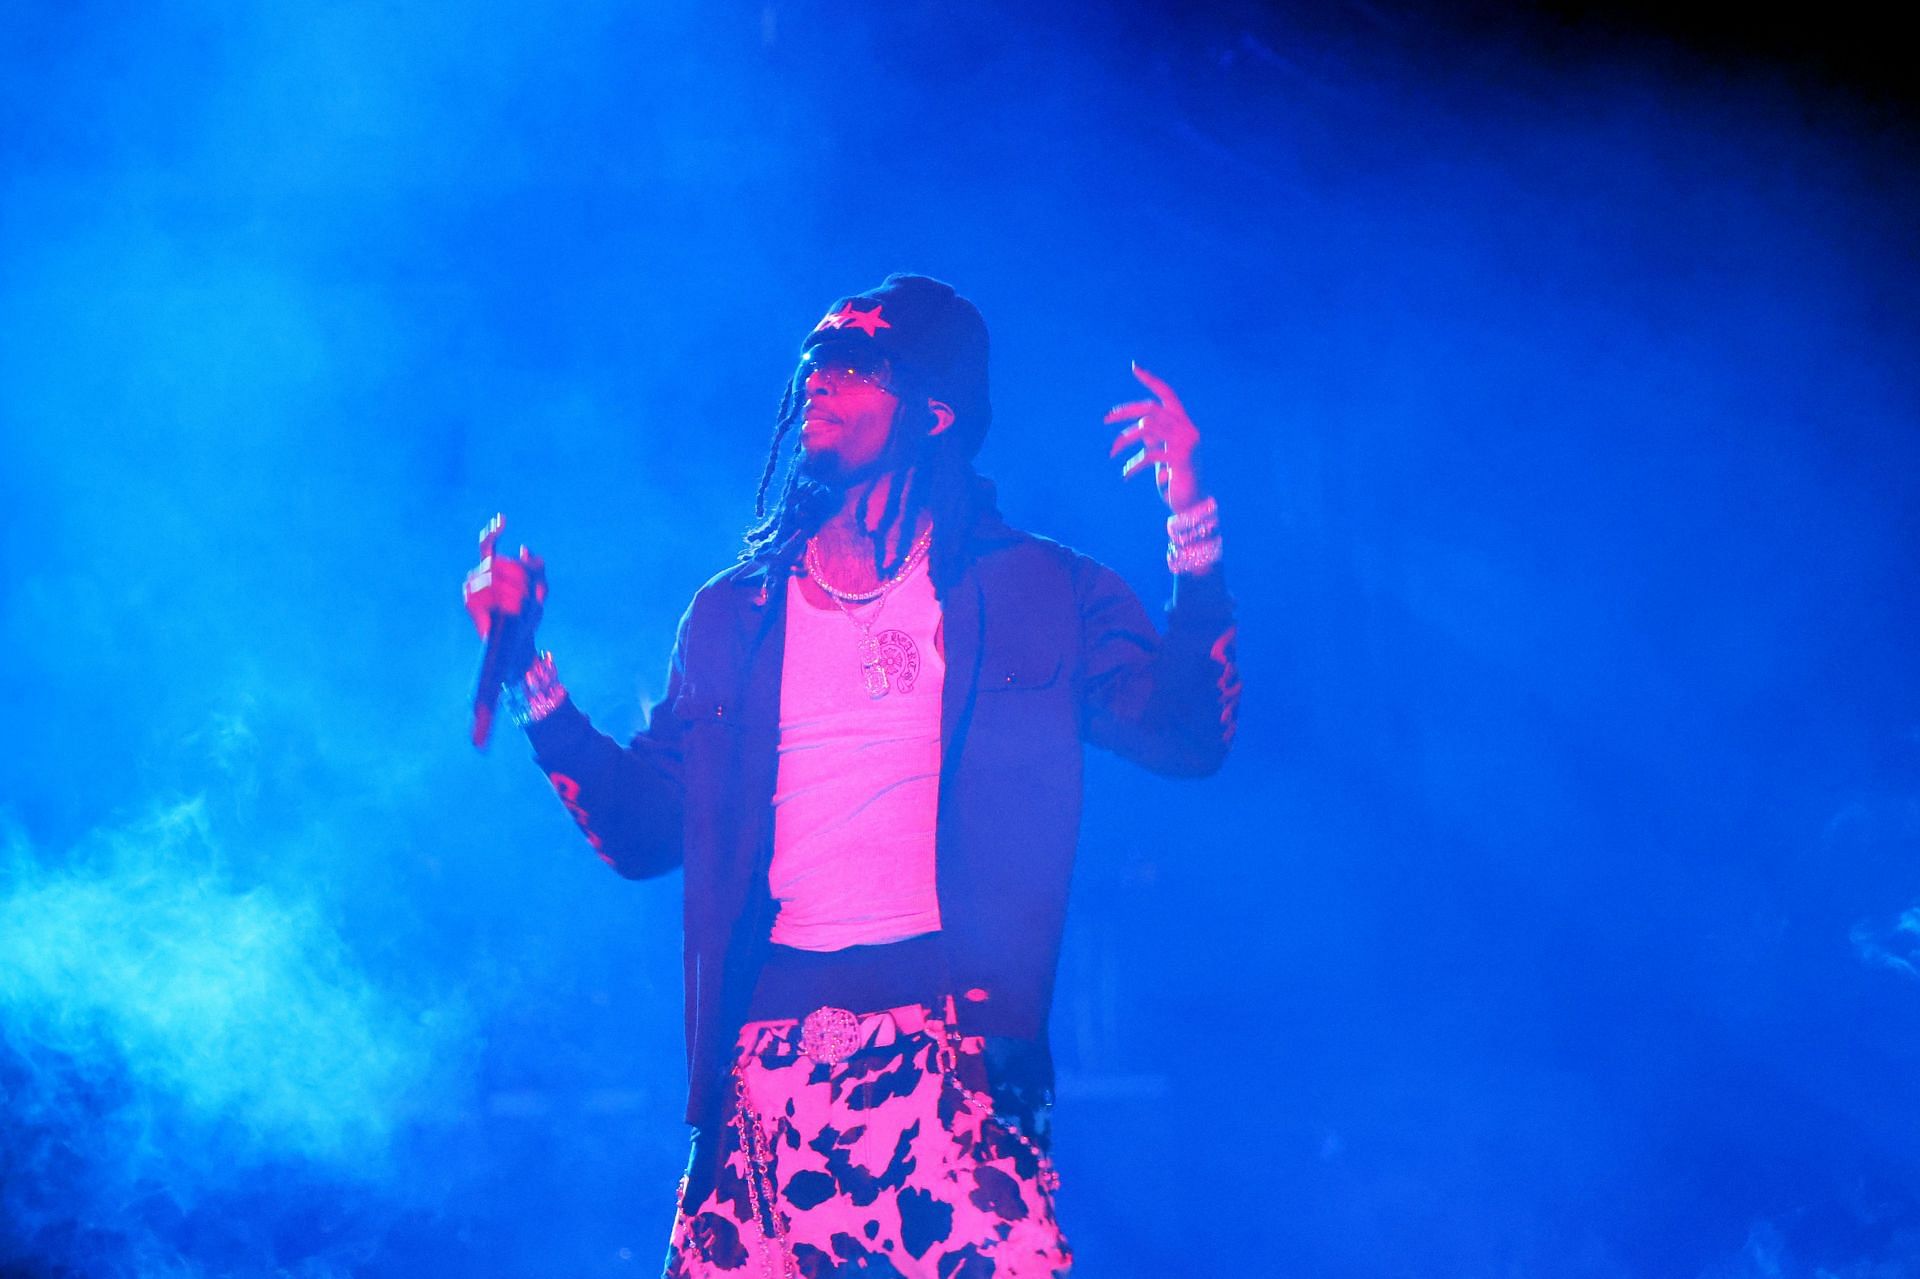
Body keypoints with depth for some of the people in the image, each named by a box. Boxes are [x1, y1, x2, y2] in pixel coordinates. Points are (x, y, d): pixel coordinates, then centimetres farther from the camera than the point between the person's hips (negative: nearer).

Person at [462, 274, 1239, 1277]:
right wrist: (525, 669, 6)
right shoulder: (734, 614, 17)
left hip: (955, 1037, -2)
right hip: (770, 1050, 3)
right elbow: (643, 829, 15)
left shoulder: (1033, 592, 10)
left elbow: (1186, 735, -1)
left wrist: (1190, 520, -8)